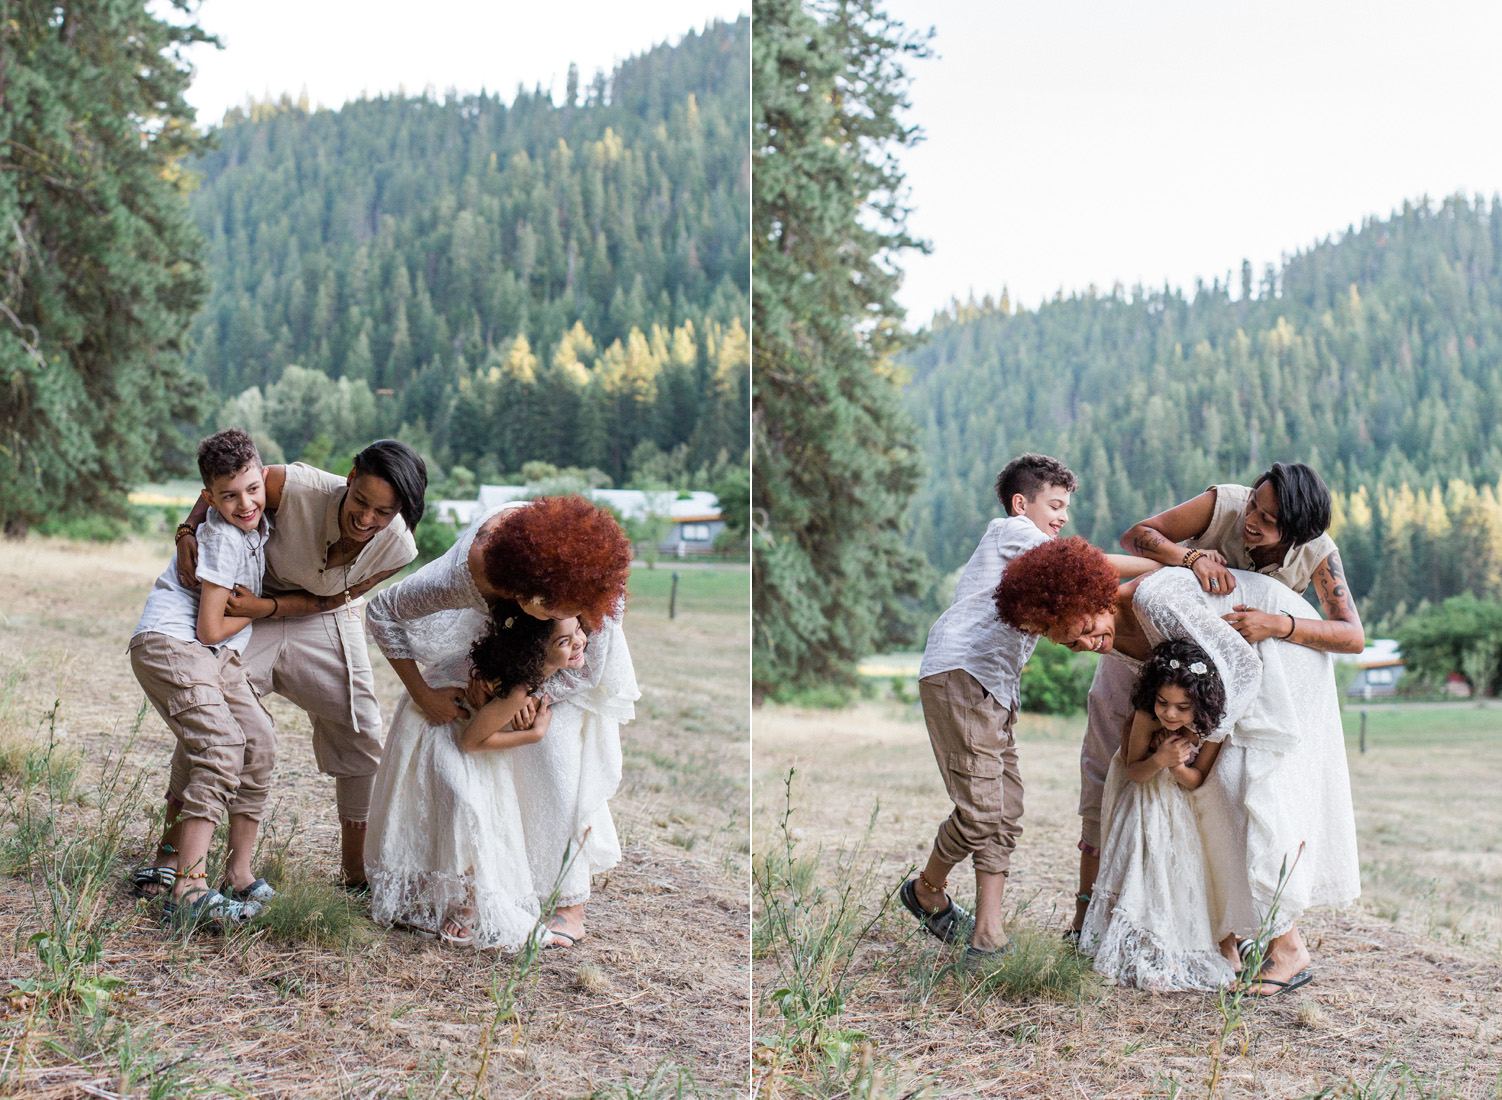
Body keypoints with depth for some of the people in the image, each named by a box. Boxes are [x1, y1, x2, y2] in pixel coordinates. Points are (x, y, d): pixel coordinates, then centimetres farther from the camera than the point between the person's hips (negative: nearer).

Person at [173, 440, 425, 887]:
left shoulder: (397, 547, -27)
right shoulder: (300, 487, -35)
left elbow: (327, 600, -16)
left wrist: (266, 608, -30)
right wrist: (187, 532, -27)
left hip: (324, 623, 2)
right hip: (254, 604, -2)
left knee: (361, 734, 1)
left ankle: (354, 868, 18)